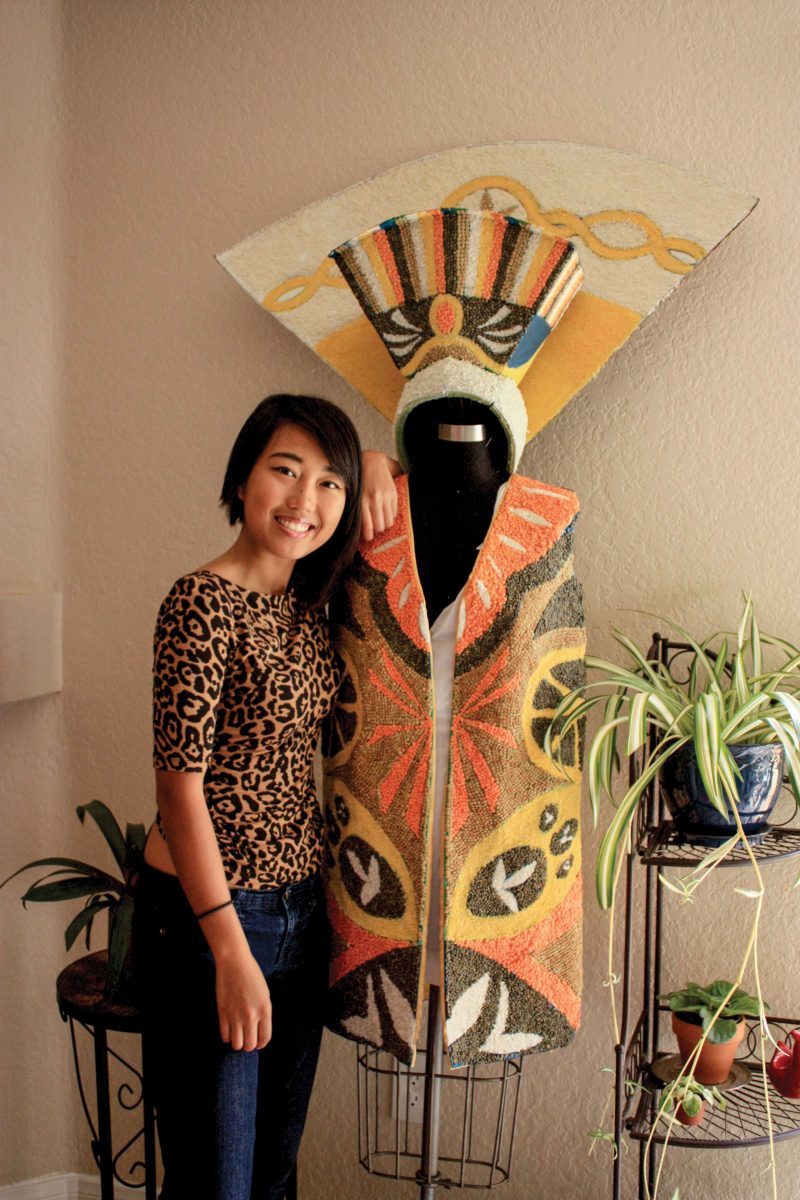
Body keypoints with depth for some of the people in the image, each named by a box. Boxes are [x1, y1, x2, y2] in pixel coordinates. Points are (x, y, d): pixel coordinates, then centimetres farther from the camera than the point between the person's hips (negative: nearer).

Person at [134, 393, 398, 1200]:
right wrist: (232, 952, -18)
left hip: (303, 911, 7)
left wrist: (378, 466, 3)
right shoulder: (203, 603, -17)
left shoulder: (311, 596, 4)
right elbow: (180, 787, -18)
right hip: (203, 916, -7)